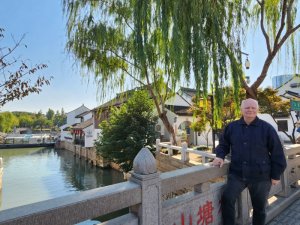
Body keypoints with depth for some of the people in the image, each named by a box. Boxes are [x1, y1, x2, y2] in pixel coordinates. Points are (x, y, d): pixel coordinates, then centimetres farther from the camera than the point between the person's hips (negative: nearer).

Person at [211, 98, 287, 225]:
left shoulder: (267, 128, -5)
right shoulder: (231, 127, 1)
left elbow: (277, 153, -1)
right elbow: (223, 144, 11)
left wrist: (276, 175, -1)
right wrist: (220, 156, -8)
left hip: (260, 176, 0)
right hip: (237, 174, 1)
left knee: (259, 208, 15)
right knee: (227, 199, -13)